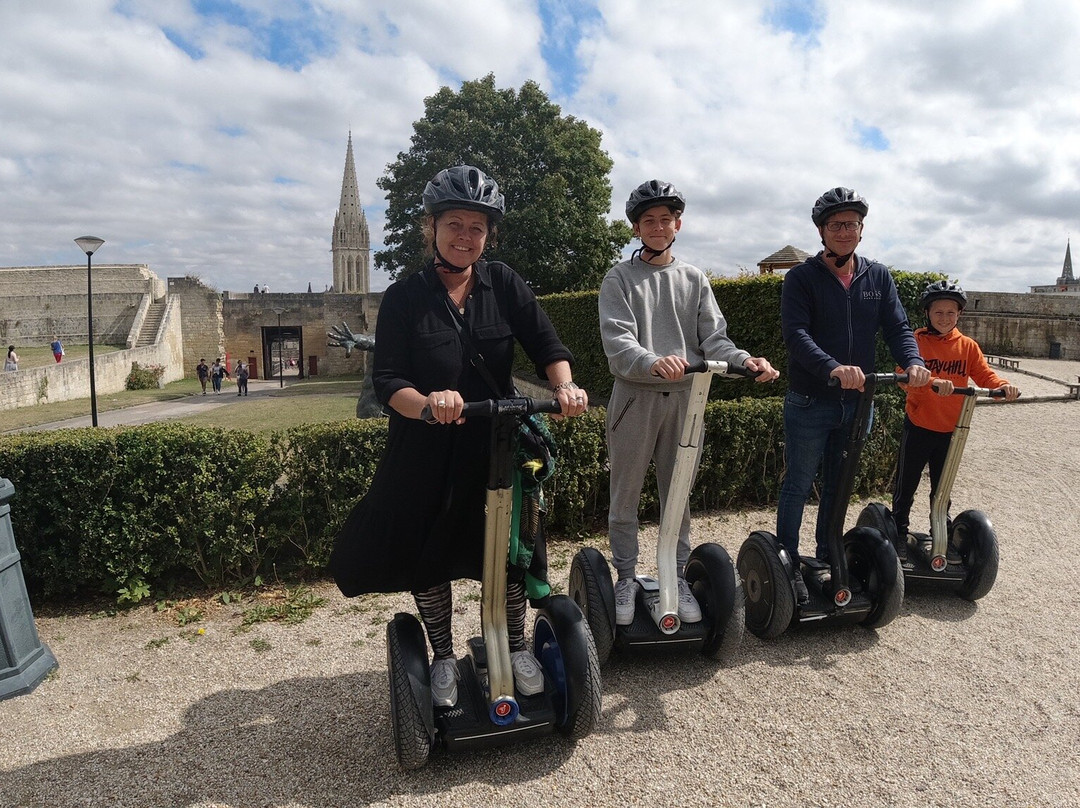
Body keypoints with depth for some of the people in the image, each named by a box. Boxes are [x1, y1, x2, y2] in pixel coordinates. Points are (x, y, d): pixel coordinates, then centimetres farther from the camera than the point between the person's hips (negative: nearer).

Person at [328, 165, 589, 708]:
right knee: (427, 559, 10)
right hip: (426, 454, -1)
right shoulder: (403, 298, -6)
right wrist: (428, 403, -35)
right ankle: (443, 658, 34)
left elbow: (547, 345, -6)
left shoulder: (503, 284, -1)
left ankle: (516, 647, 34)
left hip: (497, 445, 1)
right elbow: (387, 381, -14)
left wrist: (564, 385, -28)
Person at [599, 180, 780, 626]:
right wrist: (654, 362, -32)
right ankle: (626, 578, 21)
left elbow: (713, 338, 4)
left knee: (678, 497, 11)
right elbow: (616, 340, -13)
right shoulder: (620, 278, 2)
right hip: (635, 399, -2)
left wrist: (745, 359, -16)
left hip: (684, 398, 3)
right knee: (625, 496, 6)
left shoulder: (694, 279, 12)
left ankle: (677, 577, 25)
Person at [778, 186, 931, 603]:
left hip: (857, 402, 5)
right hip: (809, 402, -5)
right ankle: (788, 565, 17)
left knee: (839, 487, 16)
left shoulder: (878, 277, 8)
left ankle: (828, 559, 31)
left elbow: (897, 327, 3)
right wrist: (832, 367, -37)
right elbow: (796, 333, -20)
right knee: (797, 487, 4)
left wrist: (913, 361, -19)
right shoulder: (802, 277, -7)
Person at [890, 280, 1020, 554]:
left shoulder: (967, 346, 3)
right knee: (906, 485, 8)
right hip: (918, 426, -3)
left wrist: (1003, 386, -24)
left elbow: (984, 375, -2)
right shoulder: (917, 341, -9)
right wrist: (933, 382, -42)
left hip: (950, 429, 3)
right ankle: (899, 533, 23)